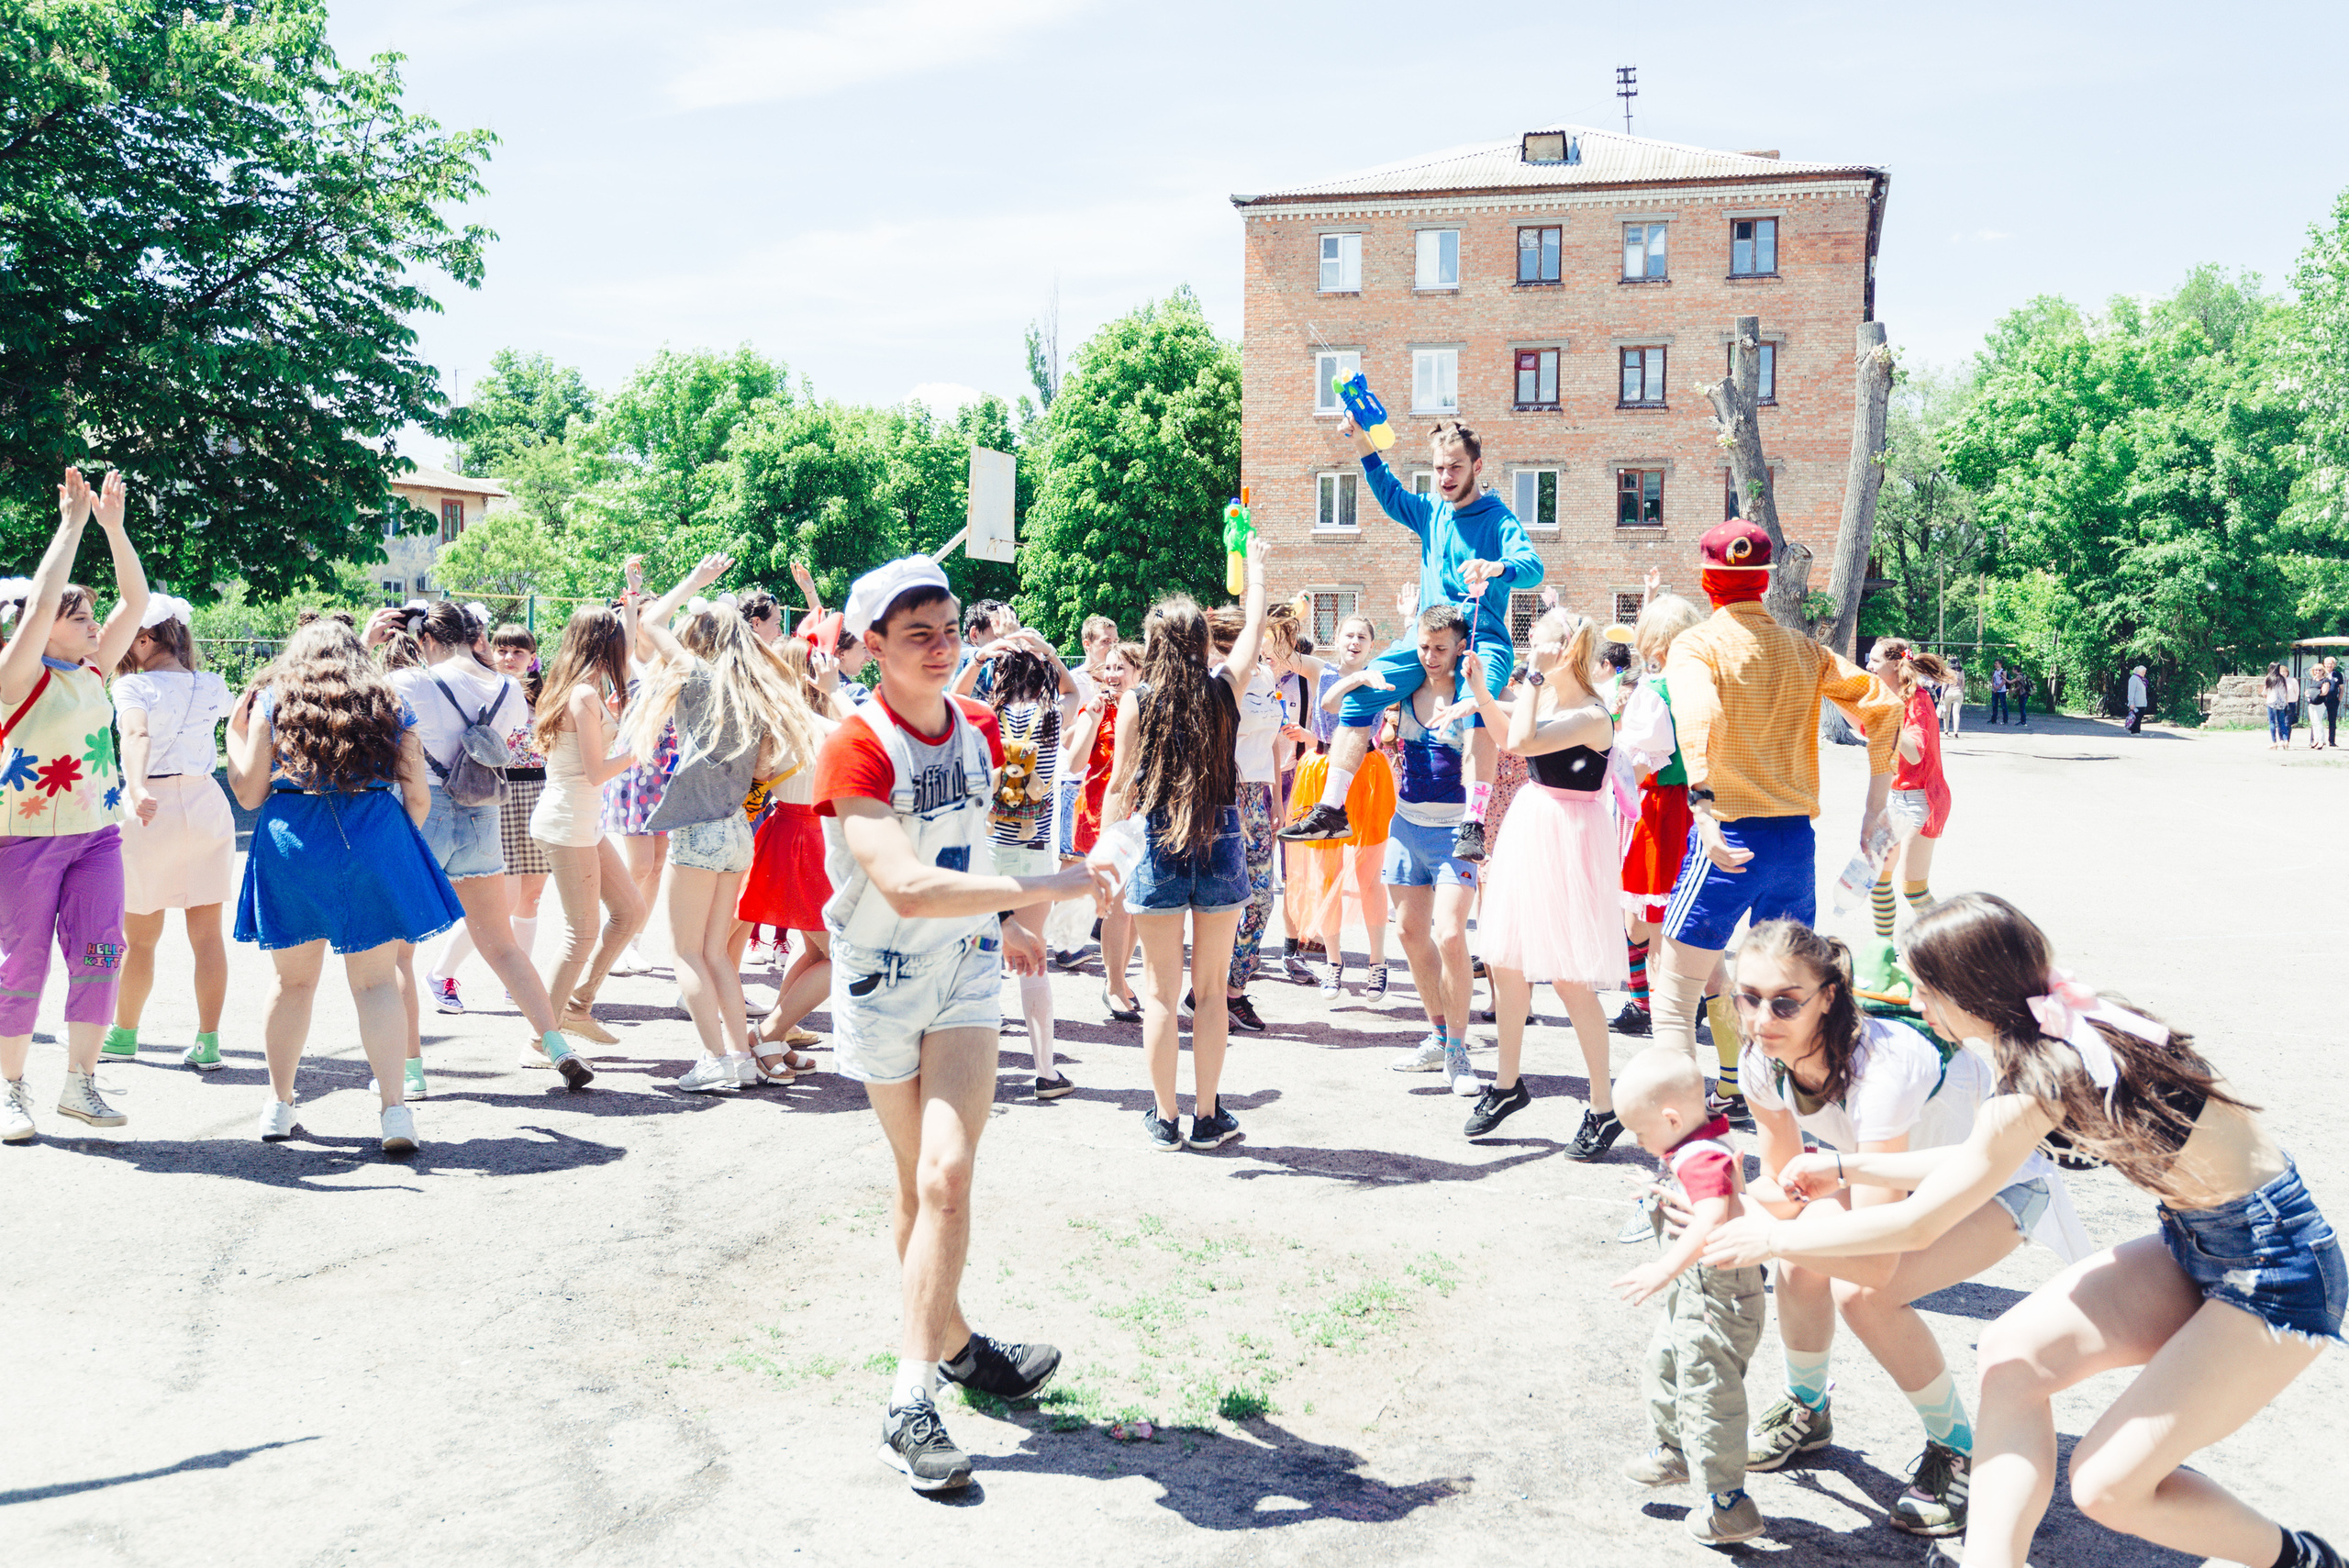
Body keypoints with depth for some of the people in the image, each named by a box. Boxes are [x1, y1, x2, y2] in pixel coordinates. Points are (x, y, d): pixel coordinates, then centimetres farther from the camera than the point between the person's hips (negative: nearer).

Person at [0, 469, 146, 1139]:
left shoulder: (92, 672, 9)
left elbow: (135, 601, 7)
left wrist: (113, 526, 0)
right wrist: (72, 522, -16)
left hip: (98, 832, 5)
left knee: (98, 956, 0)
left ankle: (79, 1083, 11)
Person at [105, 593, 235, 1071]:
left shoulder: (133, 686, -9)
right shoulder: (212, 686, 5)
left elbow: (137, 733, -28)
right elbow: (236, 711, 28)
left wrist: (137, 787, -43)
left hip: (151, 808, -4)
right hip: (206, 801, 4)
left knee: (140, 937, 10)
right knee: (207, 934, 6)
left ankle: (124, 1035, 26)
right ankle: (208, 1043, 6)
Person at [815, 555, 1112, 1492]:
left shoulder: (977, 729, 1)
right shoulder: (855, 749, -19)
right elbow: (907, 888, -32)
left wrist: (1001, 922, 22)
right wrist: (1047, 888, -33)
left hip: (966, 971, 3)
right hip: (881, 983, -3)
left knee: (947, 1174, -12)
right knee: (918, 1186, 8)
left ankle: (914, 1396, -5)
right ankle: (955, 1345, 27)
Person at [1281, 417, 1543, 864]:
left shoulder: (1498, 519, -4)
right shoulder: (1431, 512, 14)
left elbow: (1532, 567, -18)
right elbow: (1389, 494, 20)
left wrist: (1497, 568, -41)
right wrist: (1364, 445, 5)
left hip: (1482, 638, -6)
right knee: (1359, 693, -12)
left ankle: (1473, 825, -40)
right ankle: (1331, 810, -8)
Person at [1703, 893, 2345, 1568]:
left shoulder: (2042, 1077, -26)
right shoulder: (2074, 1028, 1)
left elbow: (1917, 1226, -19)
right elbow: (1980, 1164, 15)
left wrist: (1774, 1237, -8)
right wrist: (1846, 1169, 17)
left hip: (2278, 1273, -9)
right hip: (2200, 1243, 9)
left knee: (2108, 1485, -5)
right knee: (2012, 1352, -1)